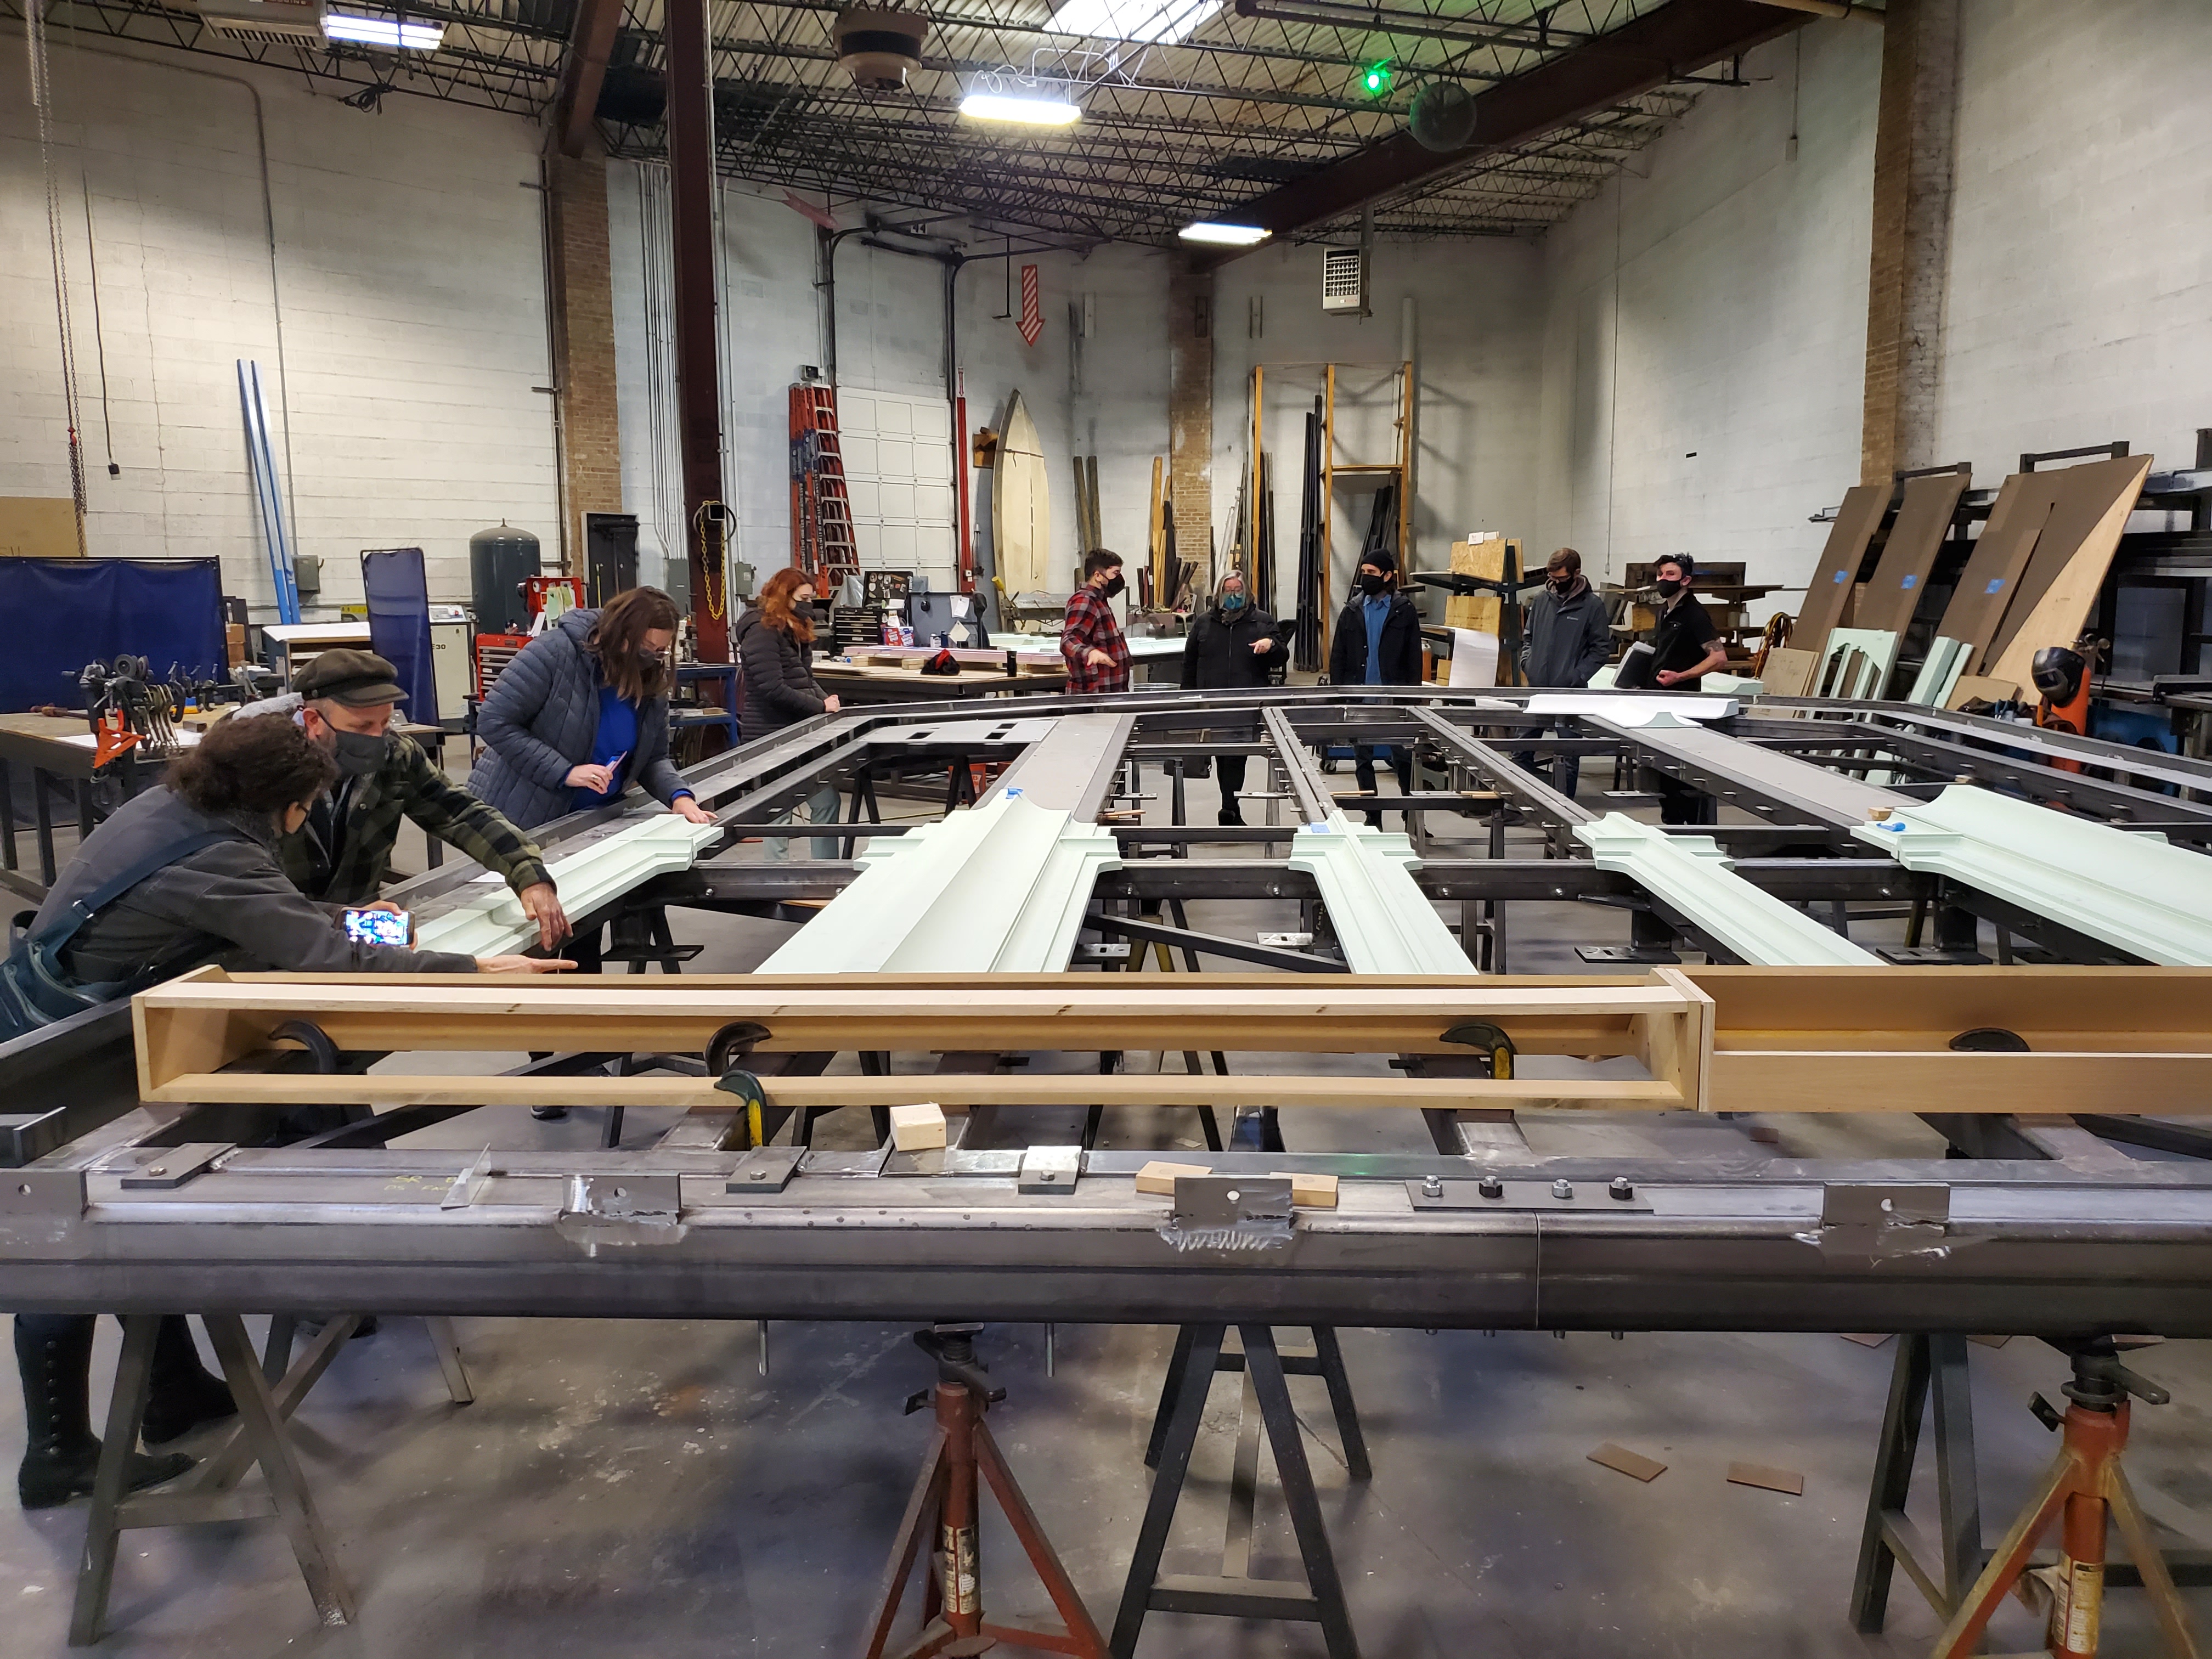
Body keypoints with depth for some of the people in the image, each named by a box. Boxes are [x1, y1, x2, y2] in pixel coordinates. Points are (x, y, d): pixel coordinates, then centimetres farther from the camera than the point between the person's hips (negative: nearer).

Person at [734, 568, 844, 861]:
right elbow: (773, 688, -22)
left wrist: (826, 698, 0)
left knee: (826, 801, 5)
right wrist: (820, 706, -17)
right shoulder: (762, 630, -14)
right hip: (772, 734, -9)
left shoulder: (795, 630, 15)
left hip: (799, 730, 9)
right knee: (779, 810, 2)